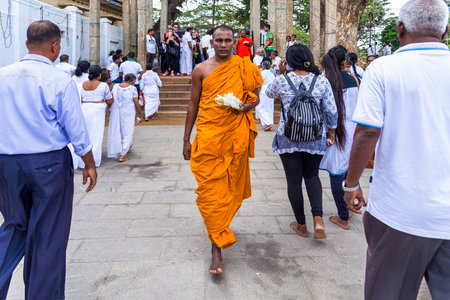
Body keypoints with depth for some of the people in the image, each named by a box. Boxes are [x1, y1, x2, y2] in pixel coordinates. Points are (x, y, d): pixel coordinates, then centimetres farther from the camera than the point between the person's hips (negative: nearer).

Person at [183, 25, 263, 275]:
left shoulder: (244, 67, 6)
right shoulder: (201, 70, 5)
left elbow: (256, 96, 14)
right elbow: (193, 105, 9)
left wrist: (246, 106, -11)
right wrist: (186, 139, 7)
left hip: (236, 135, 1)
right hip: (208, 135, -1)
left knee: (231, 186, 11)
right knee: (210, 188, -6)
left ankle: (220, 228, 39)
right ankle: (217, 248, 1)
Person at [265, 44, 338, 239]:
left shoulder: (282, 81, -7)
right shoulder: (322, 81, -5)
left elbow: (269, 93, 16)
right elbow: (332, 112, -2)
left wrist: (280, 73, 20)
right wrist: (331, 132, 12)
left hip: (288, 139, -1)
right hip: (315, 139, 2)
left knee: (294, 181, 11)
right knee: (312, 176, 20)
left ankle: (301, 225, 23)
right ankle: (318, 219, 3)